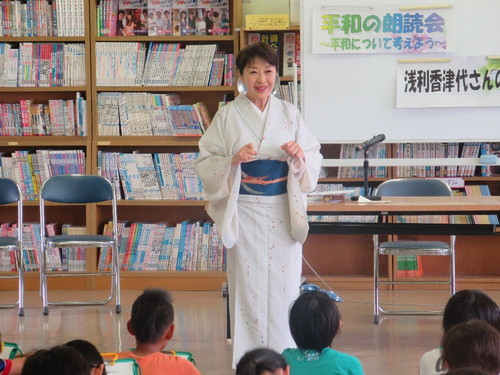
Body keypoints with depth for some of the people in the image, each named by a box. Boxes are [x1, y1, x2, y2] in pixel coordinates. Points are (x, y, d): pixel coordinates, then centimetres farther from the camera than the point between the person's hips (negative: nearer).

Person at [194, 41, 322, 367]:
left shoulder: (290, 114, 7)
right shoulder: (228, 116, 2)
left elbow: (315, 160, 9)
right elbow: (205, 164, -1)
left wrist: (300, 156, -12)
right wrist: (233, 159, -18)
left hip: (284, 212, 2)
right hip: (245, 212, -1)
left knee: (284, 285, 2)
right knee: (247, 286, 0)